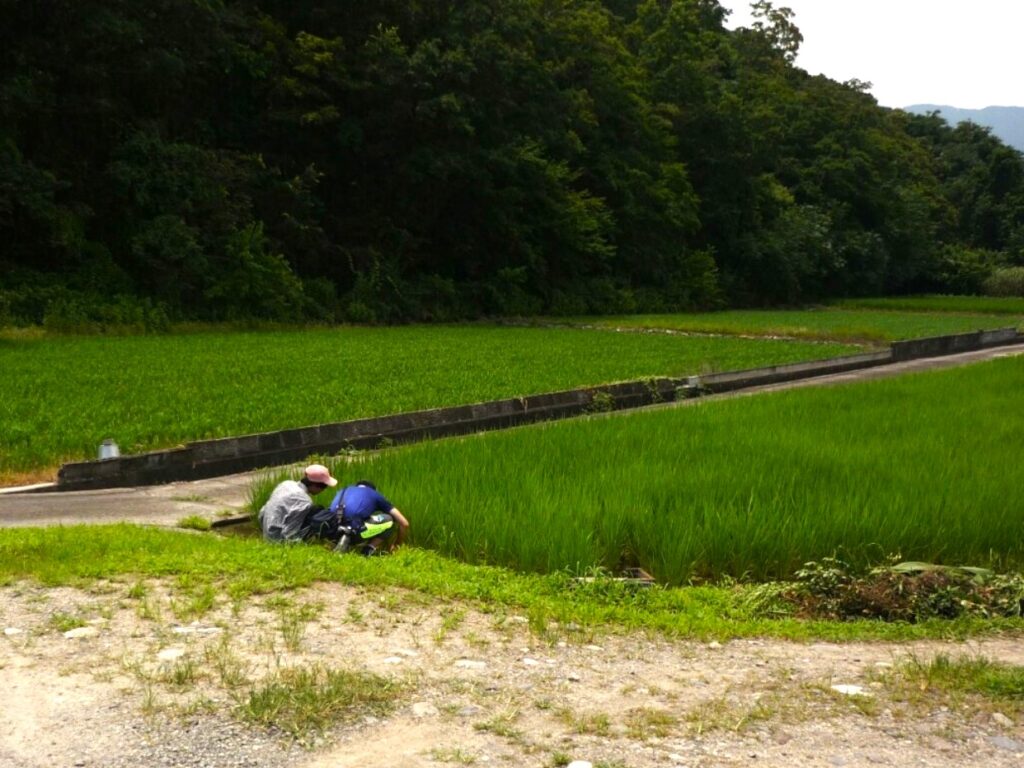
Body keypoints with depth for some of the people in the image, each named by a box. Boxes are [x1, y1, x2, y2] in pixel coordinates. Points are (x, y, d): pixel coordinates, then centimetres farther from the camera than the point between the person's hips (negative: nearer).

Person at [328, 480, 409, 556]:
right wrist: (396, 545, 41)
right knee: (390, 521, 20)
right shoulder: (375, 495, 25)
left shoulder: (343, 492, 36)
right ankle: (369, 549, 6)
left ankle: (344, 542, 13)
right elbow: (404, 523, 24)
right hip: (353, 532, -5)